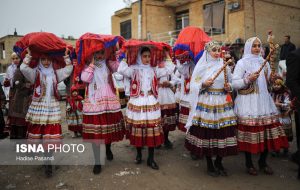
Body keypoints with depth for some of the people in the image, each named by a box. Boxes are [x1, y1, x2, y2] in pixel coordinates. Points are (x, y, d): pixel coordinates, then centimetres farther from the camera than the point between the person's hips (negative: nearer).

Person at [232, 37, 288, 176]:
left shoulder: (264, 62, 15)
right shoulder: (242, 63, 0)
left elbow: (269, 81, 18)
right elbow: (234, 83, -6)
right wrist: (248, 79, -19)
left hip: (264, 101, 5)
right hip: (248, 103, -5)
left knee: (267, 130, 2)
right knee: (250, 131, -4)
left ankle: (263, 161, 22)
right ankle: (249, 163, 15)